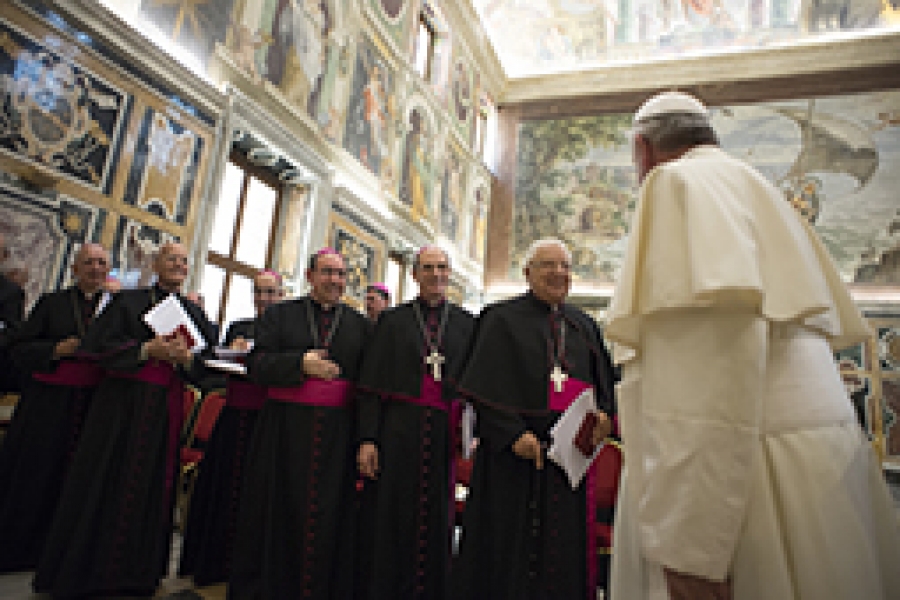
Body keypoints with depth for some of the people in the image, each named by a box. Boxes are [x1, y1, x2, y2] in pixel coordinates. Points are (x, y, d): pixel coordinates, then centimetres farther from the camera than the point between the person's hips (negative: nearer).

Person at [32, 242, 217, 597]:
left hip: (167, 410, 2)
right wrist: (147, 349, -16)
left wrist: (186, 357, -15)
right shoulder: (128, 301, 4)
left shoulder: (195, 313, 11)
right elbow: (99, 345, -4)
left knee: (151, 488, 7)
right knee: (107, 484, 3)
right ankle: (81, 570, 21)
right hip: (123, 405, -2)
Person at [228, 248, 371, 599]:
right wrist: (300, 362, -19)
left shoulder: (360, 325, 8)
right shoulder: (280, 315, 8)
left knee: (327, 514, 6)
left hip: (337, 434, 1)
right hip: (285, 428, 0)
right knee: (279, 510, 8)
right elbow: (258, 364, -2)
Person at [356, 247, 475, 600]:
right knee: (394, 520, 7)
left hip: (447, 436, 1)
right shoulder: (393, 320, 6)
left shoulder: (467, 324, 8)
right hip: (399, 434, 0)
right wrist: (367, 439, -5)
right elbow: (372, 385, 2)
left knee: (437, 521, 9)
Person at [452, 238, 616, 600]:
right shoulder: (502, 319, 1)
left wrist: (604, 414, -5)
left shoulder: (585, 326, 16)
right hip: (514, 451, -4)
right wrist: (513, 434, -17)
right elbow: (486, 387, -7)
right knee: (512, 543, 3)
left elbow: (604, 381, 15)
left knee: (567, 549, 10)